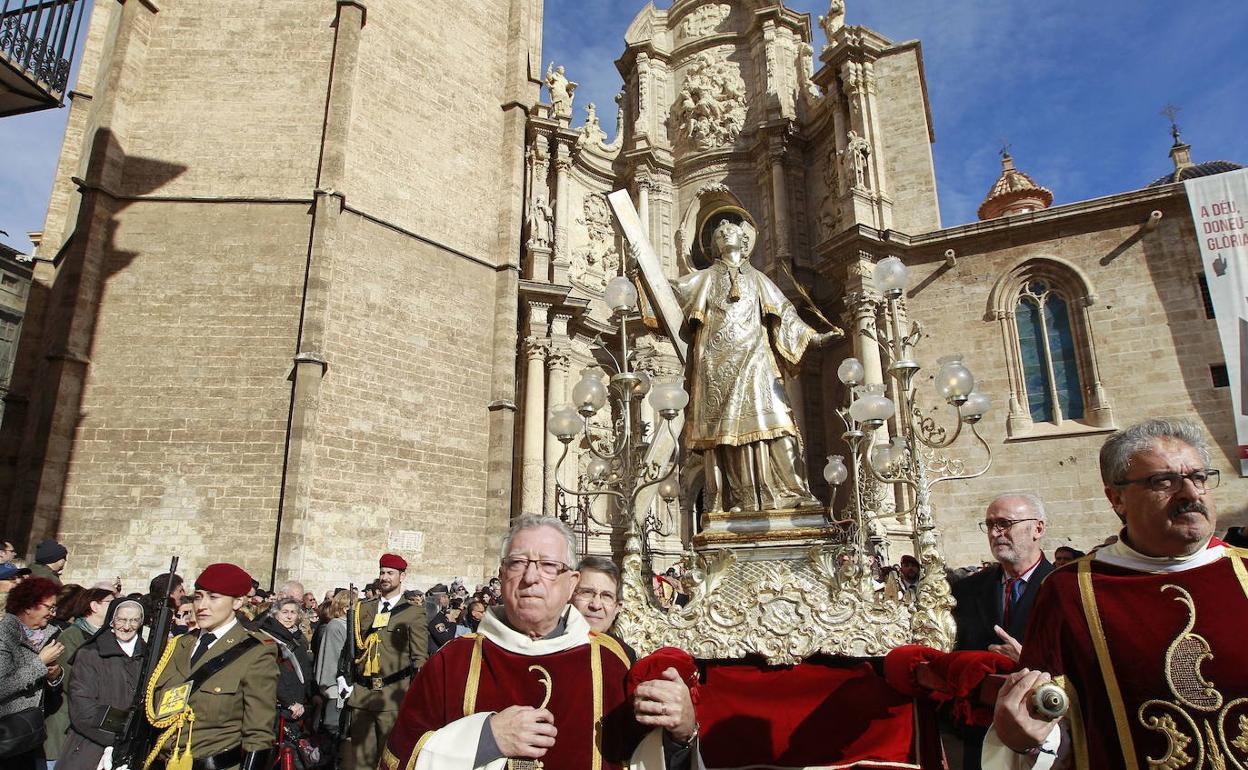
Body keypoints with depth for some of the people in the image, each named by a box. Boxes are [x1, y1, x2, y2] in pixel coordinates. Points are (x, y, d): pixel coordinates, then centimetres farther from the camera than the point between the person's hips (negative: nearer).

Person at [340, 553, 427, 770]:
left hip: (393, 695, -4)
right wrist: (347, 682, 9)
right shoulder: (363, 609, 13)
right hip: (361, 693, 4)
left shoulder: (414, 613, 0)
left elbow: (420, 658, -3)